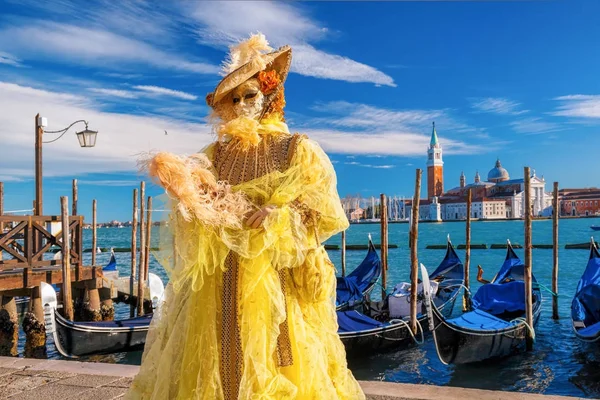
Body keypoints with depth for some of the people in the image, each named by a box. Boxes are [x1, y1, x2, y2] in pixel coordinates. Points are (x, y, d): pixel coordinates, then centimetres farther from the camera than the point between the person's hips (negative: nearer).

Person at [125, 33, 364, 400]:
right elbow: (200, 203, 4)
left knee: (272, 365, 2)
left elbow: (326, 210, -5)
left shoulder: (298, 149, 3)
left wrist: (280, 213, -19)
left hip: (276, 278, -3)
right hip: (222, 280, 3)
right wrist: (184, 188, -16)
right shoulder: (216, 153, 12)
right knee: (219, 362, 7)